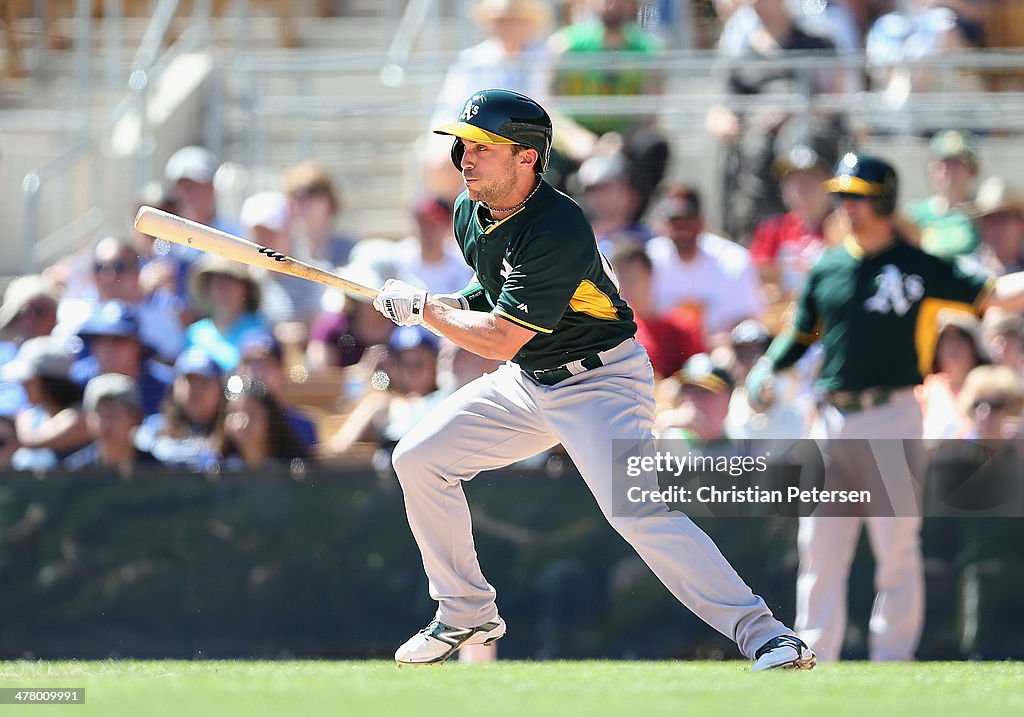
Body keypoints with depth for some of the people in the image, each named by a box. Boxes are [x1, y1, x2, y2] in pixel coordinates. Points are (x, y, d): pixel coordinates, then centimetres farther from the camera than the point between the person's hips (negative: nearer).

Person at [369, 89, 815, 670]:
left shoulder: (558, 229, -28)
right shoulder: (471, 213, 0)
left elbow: (500, 340, -27)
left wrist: (421, 309, -15)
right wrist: (456, 305, 2)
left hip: (600, 382, -9)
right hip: (526, 382, 9)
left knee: (637, 510, -26)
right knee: (419, 460, 6)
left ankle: (763, 635, -26)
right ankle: (467, 614, 19)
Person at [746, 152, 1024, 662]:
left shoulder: (918, 267, -1)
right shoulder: (827, 268, 13)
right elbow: (802, 333, 21)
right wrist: (766, 369, 5)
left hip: (892, 415, -4)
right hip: (832, 419, 4)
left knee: (897, 549, -4)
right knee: (819, 548, 3)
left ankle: (892, 663, 2)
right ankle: (813, 660, 7)